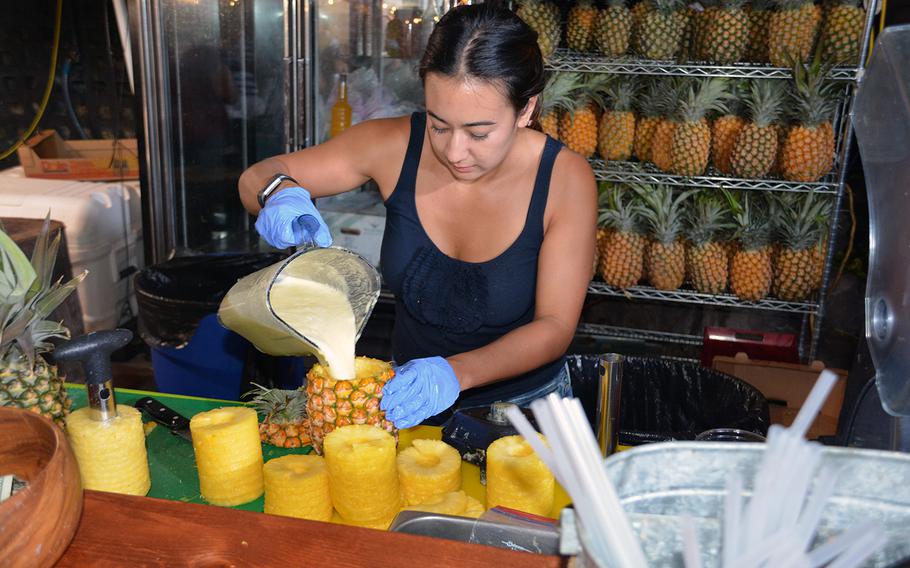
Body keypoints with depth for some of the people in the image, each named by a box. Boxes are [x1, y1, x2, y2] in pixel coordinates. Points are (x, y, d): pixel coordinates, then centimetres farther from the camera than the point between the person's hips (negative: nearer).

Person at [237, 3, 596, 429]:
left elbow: (554, 327, -16)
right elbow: (256, 177, -3)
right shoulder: (395, 146, -14)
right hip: (408, 396, 1)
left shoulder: (565, 179, -18)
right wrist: (281, 194, -28)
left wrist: (456, 373, -33)